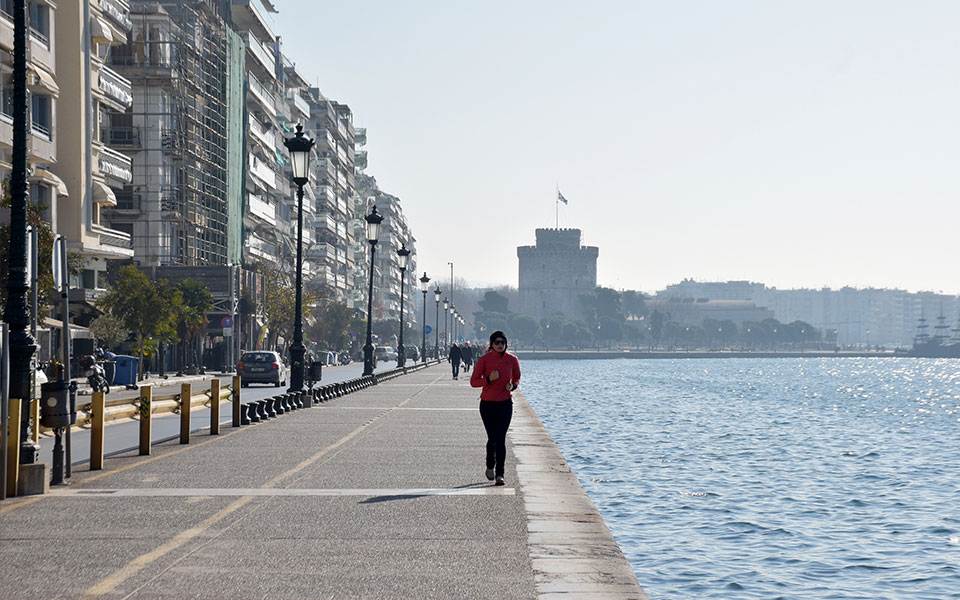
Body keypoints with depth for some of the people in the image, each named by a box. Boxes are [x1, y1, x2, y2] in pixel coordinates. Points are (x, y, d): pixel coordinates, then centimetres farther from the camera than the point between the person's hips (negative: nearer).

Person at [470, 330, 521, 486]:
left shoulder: (512, 360, 0)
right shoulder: (484, 360, -6)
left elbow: (517, 378, 16)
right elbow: (473, 381, -5)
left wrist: (513, 385, -6)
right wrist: (489, 379, -21)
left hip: (505, 404, 0)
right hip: (487, 404, 0)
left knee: (500, 439, -10)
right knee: (492, 438, 8)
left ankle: (499, 474, -9)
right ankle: (490, 467, 34)